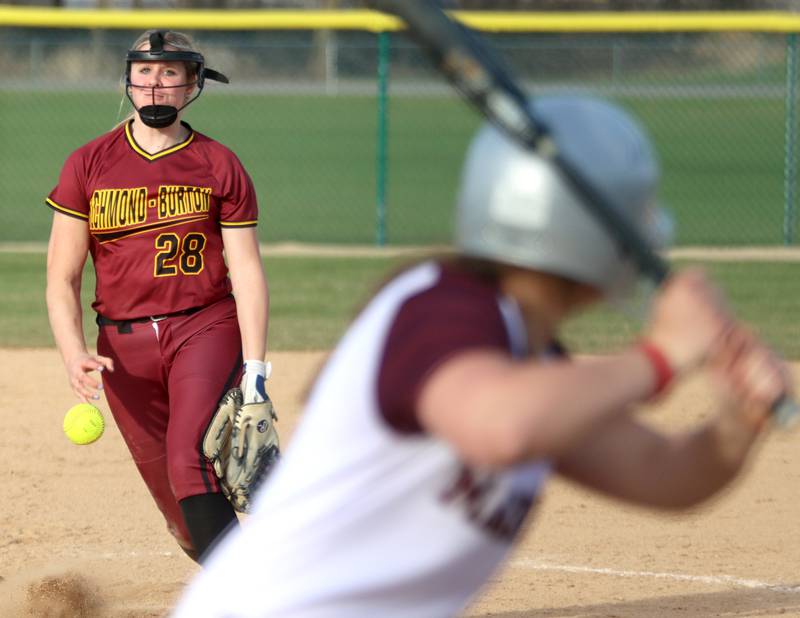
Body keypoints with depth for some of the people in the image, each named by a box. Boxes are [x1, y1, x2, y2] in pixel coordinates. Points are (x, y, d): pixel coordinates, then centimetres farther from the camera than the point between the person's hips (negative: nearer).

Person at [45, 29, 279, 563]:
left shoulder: (220, 167, 3)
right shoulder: (89, 165, 6)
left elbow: (247, 272, -1)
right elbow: (62, 279, 4)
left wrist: (254, 371, -12)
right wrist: (74, 354, -14)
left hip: (206, 328, -3)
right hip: (123, 344, 3)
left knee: (191, 463, -26)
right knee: (178, 509, 3)